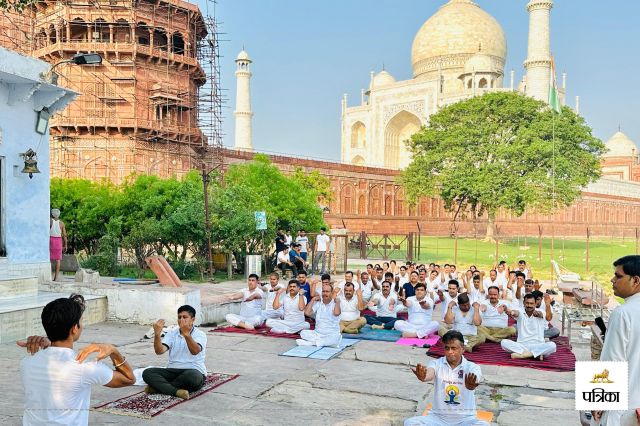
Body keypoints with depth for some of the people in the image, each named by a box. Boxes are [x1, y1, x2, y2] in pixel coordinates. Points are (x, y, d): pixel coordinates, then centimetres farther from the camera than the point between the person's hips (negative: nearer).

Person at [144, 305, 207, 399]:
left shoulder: (200, 334, -2)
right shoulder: (172, 333, 11)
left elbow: (195, 351, -24)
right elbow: (159, 351, -5)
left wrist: (186, 334, -40)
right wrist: (157, 334, -23)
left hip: (193, 371, -4)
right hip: (173, 371, 4)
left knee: (192, 376, -39)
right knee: (147, 373, -18)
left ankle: (159, 386, -20)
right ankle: (176, 391, -32)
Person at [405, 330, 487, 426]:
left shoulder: (472, 367, -6)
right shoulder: (436, 364, -4)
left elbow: (474, 381, -29)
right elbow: (429, 374, -27)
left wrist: (471, 385, -55)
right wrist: (422, 377, -52)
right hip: (438, 417, 1)